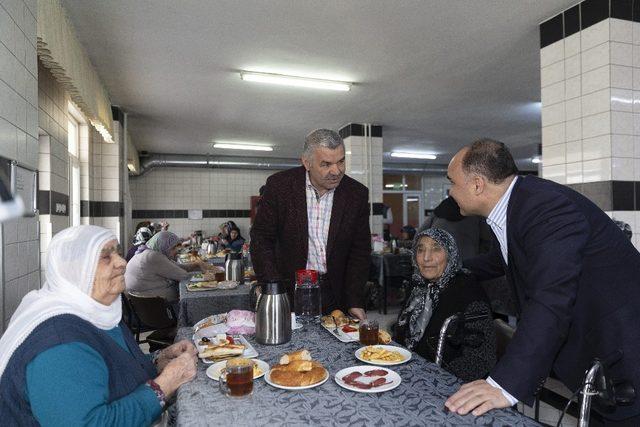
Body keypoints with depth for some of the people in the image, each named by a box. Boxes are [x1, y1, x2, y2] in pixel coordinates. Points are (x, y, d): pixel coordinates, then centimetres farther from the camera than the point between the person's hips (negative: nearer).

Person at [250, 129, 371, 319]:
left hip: (335, 295, 2)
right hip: (289, 293, -1)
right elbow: (261, 239, -5)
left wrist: (355, 302, -5)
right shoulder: (279, 185, -9)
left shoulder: (357, 194, -4)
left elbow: (360, 251, 1)